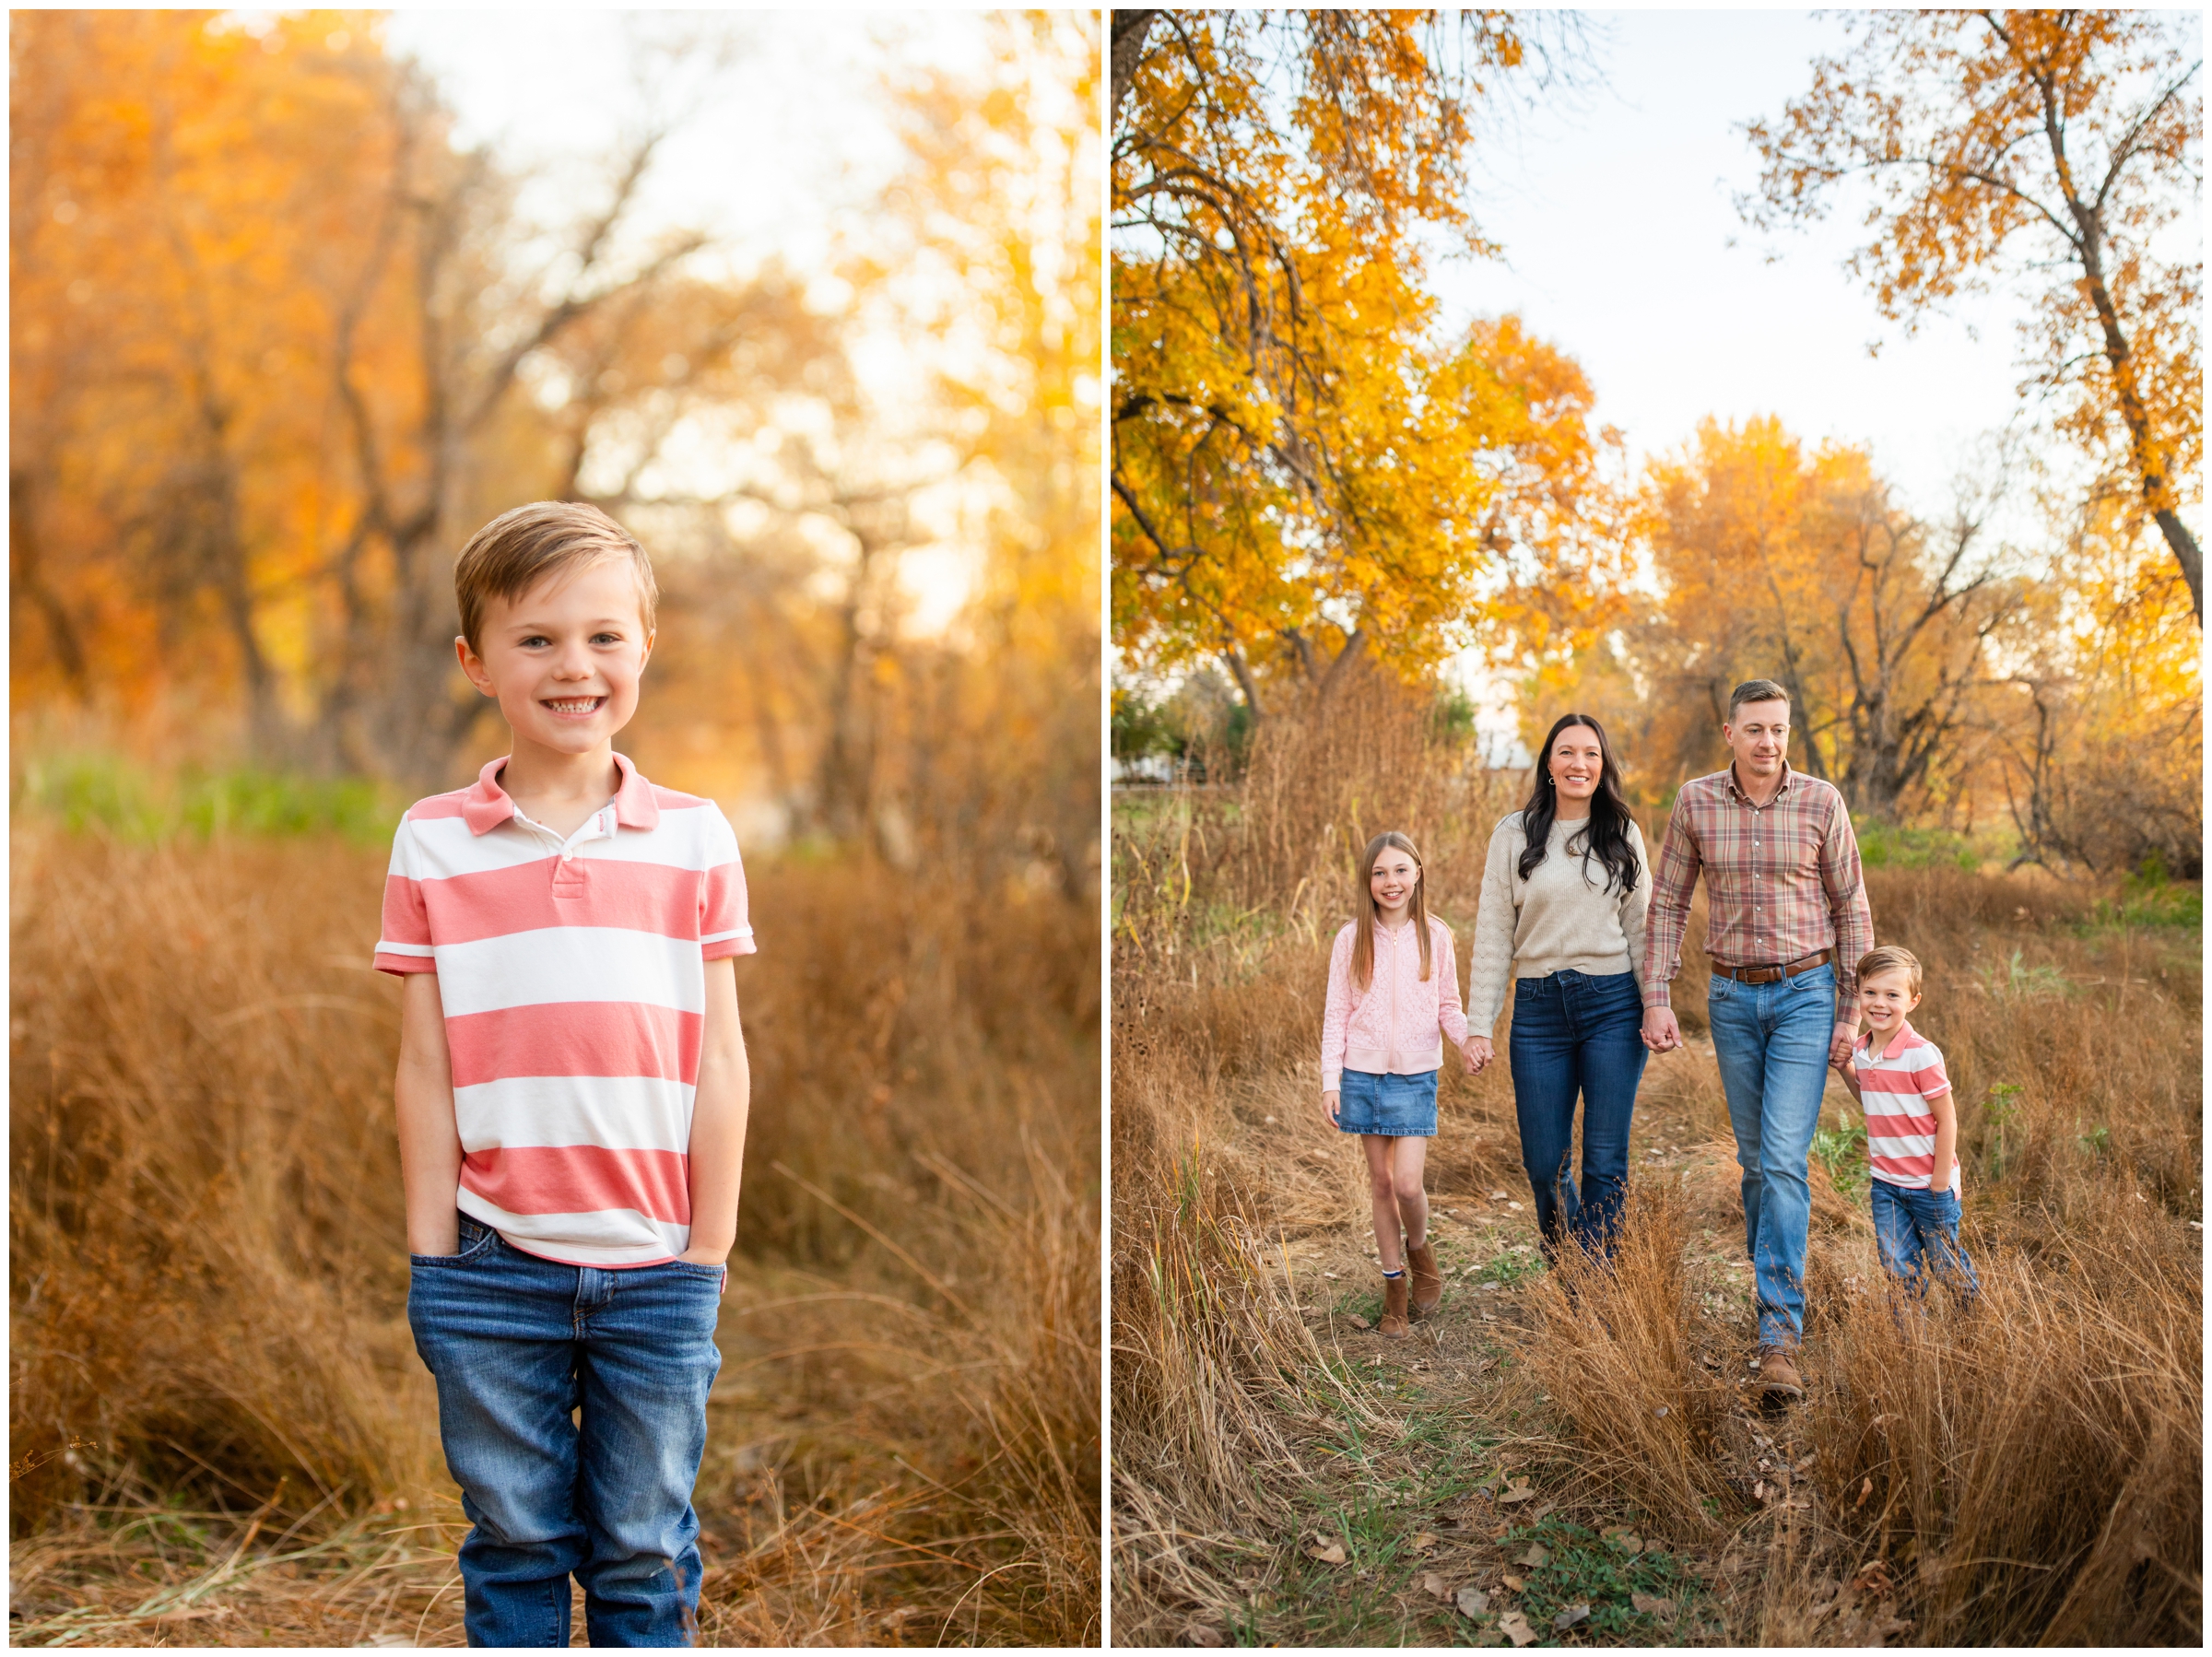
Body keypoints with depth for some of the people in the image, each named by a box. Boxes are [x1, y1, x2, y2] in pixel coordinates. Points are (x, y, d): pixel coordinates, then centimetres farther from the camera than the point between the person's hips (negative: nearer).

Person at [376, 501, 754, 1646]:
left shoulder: (695, 836, 0)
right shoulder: (432, 843, -1)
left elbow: (717, 1056, 2)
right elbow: (425, 1064, 2)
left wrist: (708, 1252, 1)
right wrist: (431, 1253, 1)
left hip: (656, 1265, 0)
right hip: (494, 1267, 0)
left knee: (644, 1548, 13)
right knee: (514, 1544, 13)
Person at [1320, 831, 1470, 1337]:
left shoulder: (1435, 935, -1)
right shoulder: (1352, 938, 0)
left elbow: (1448, 1006, 4)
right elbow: (1337, 1012, 2)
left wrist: (1469, 1038, -17)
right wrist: (1330, 1080, -3)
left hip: (1415, 1076, -1)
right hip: (1363, 1073, 1)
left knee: (1407, 1184, -9)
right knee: (1380, 1181, 8)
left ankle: (1420, 1249, 23)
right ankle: (1394, 1287, 20)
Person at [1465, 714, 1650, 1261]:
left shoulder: (1622, 834, 7)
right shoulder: (1514, 835, 3)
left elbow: (1640, 927, 9)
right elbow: (1493, 935, 3)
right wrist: (1478, 1026, -2)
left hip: (1612, 1006, 0)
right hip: (1539, 1010, 0)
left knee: (1606, 1162, 0)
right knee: (1545, 1165, 3)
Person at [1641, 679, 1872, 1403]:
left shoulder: (1820, 801, -6)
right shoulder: (1695, 802, -2)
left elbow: (1850, 907, 0)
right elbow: (1667, 904, 4)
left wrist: (1853, 1012, -2)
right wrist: (1656, 1002, -3)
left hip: (1806, 993, -2)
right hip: (1733, 997, 3)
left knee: (1784, 1160, -13)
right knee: (1755, 1159, 12)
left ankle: (1780, 1337, -15)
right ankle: (1776, 1287, 30)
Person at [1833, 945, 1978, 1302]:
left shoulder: (1921, 1054, -18)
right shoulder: (1860, 1052, 2)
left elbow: (1947, 1119, -14)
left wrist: (1939, 1184, -13)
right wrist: (1846, 1070, 3)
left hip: (1928, 1182, -5)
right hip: (1884, 1183, 5)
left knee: (1945, 1264, 11)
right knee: (1898, 1268, 5)